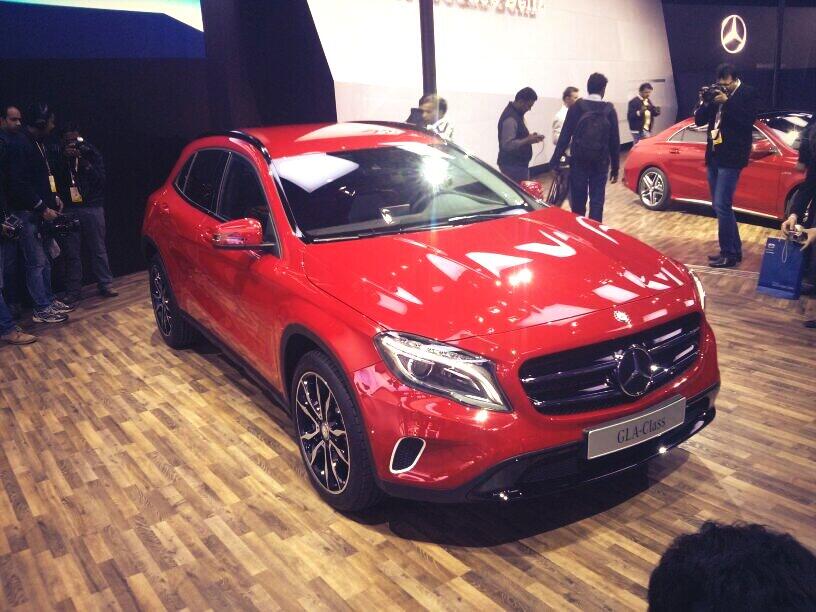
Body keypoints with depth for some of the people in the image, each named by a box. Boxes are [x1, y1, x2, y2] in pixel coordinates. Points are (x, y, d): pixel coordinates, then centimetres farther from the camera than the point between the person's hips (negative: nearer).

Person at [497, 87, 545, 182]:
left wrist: (529, 136, 7)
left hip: (518, 164, 10)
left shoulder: (516, 113, 13)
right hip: (513, 165, -10)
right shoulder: (510, 118, -20)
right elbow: (508, 144, -27)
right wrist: (528, 140, -21)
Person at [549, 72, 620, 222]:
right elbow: (614, 141, 2)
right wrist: (615, 167, 9)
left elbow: (565, 136, -7)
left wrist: (554, 161, -3)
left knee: (578, 202, 7)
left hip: (579, 161, 0)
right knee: (597, 202, 4)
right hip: (601, 163, 1)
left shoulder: (577, 107, -3)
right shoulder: (609, 110, 0)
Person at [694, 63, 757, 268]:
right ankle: (734, 249, 21)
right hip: (714, 156, 7)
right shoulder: (717, 95, 10)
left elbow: (748, 120, -18)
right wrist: (704, 103, -8)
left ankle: (729, 254, -3)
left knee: (722, 206, -12)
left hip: (731, 158, -7)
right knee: (720, 206, 11)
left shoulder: (747, 93, -5)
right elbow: (699, 120, 10)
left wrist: (727, 102, -21)